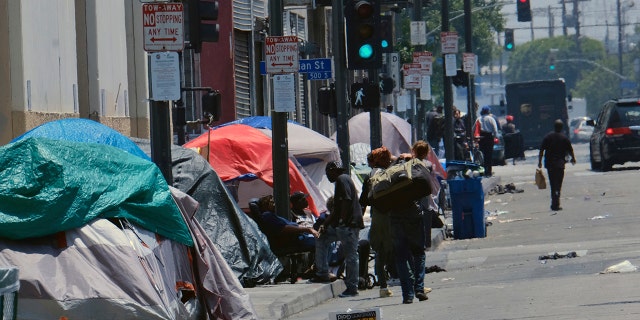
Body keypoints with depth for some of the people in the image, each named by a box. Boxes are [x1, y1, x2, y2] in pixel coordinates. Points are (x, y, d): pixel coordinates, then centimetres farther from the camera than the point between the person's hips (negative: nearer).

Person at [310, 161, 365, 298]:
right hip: (340, 225, 11)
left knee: (351, 255, -8)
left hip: (348, 224, -11)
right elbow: (336, 209, 28)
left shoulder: (342, 179, -6)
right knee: (322, 238, 18)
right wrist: (325, 224, 24)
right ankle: (322, 274, 18)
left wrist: (342, 221, -19)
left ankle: (352, 288, -7)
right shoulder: (341, 180, 25)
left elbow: (347, 201, -19)